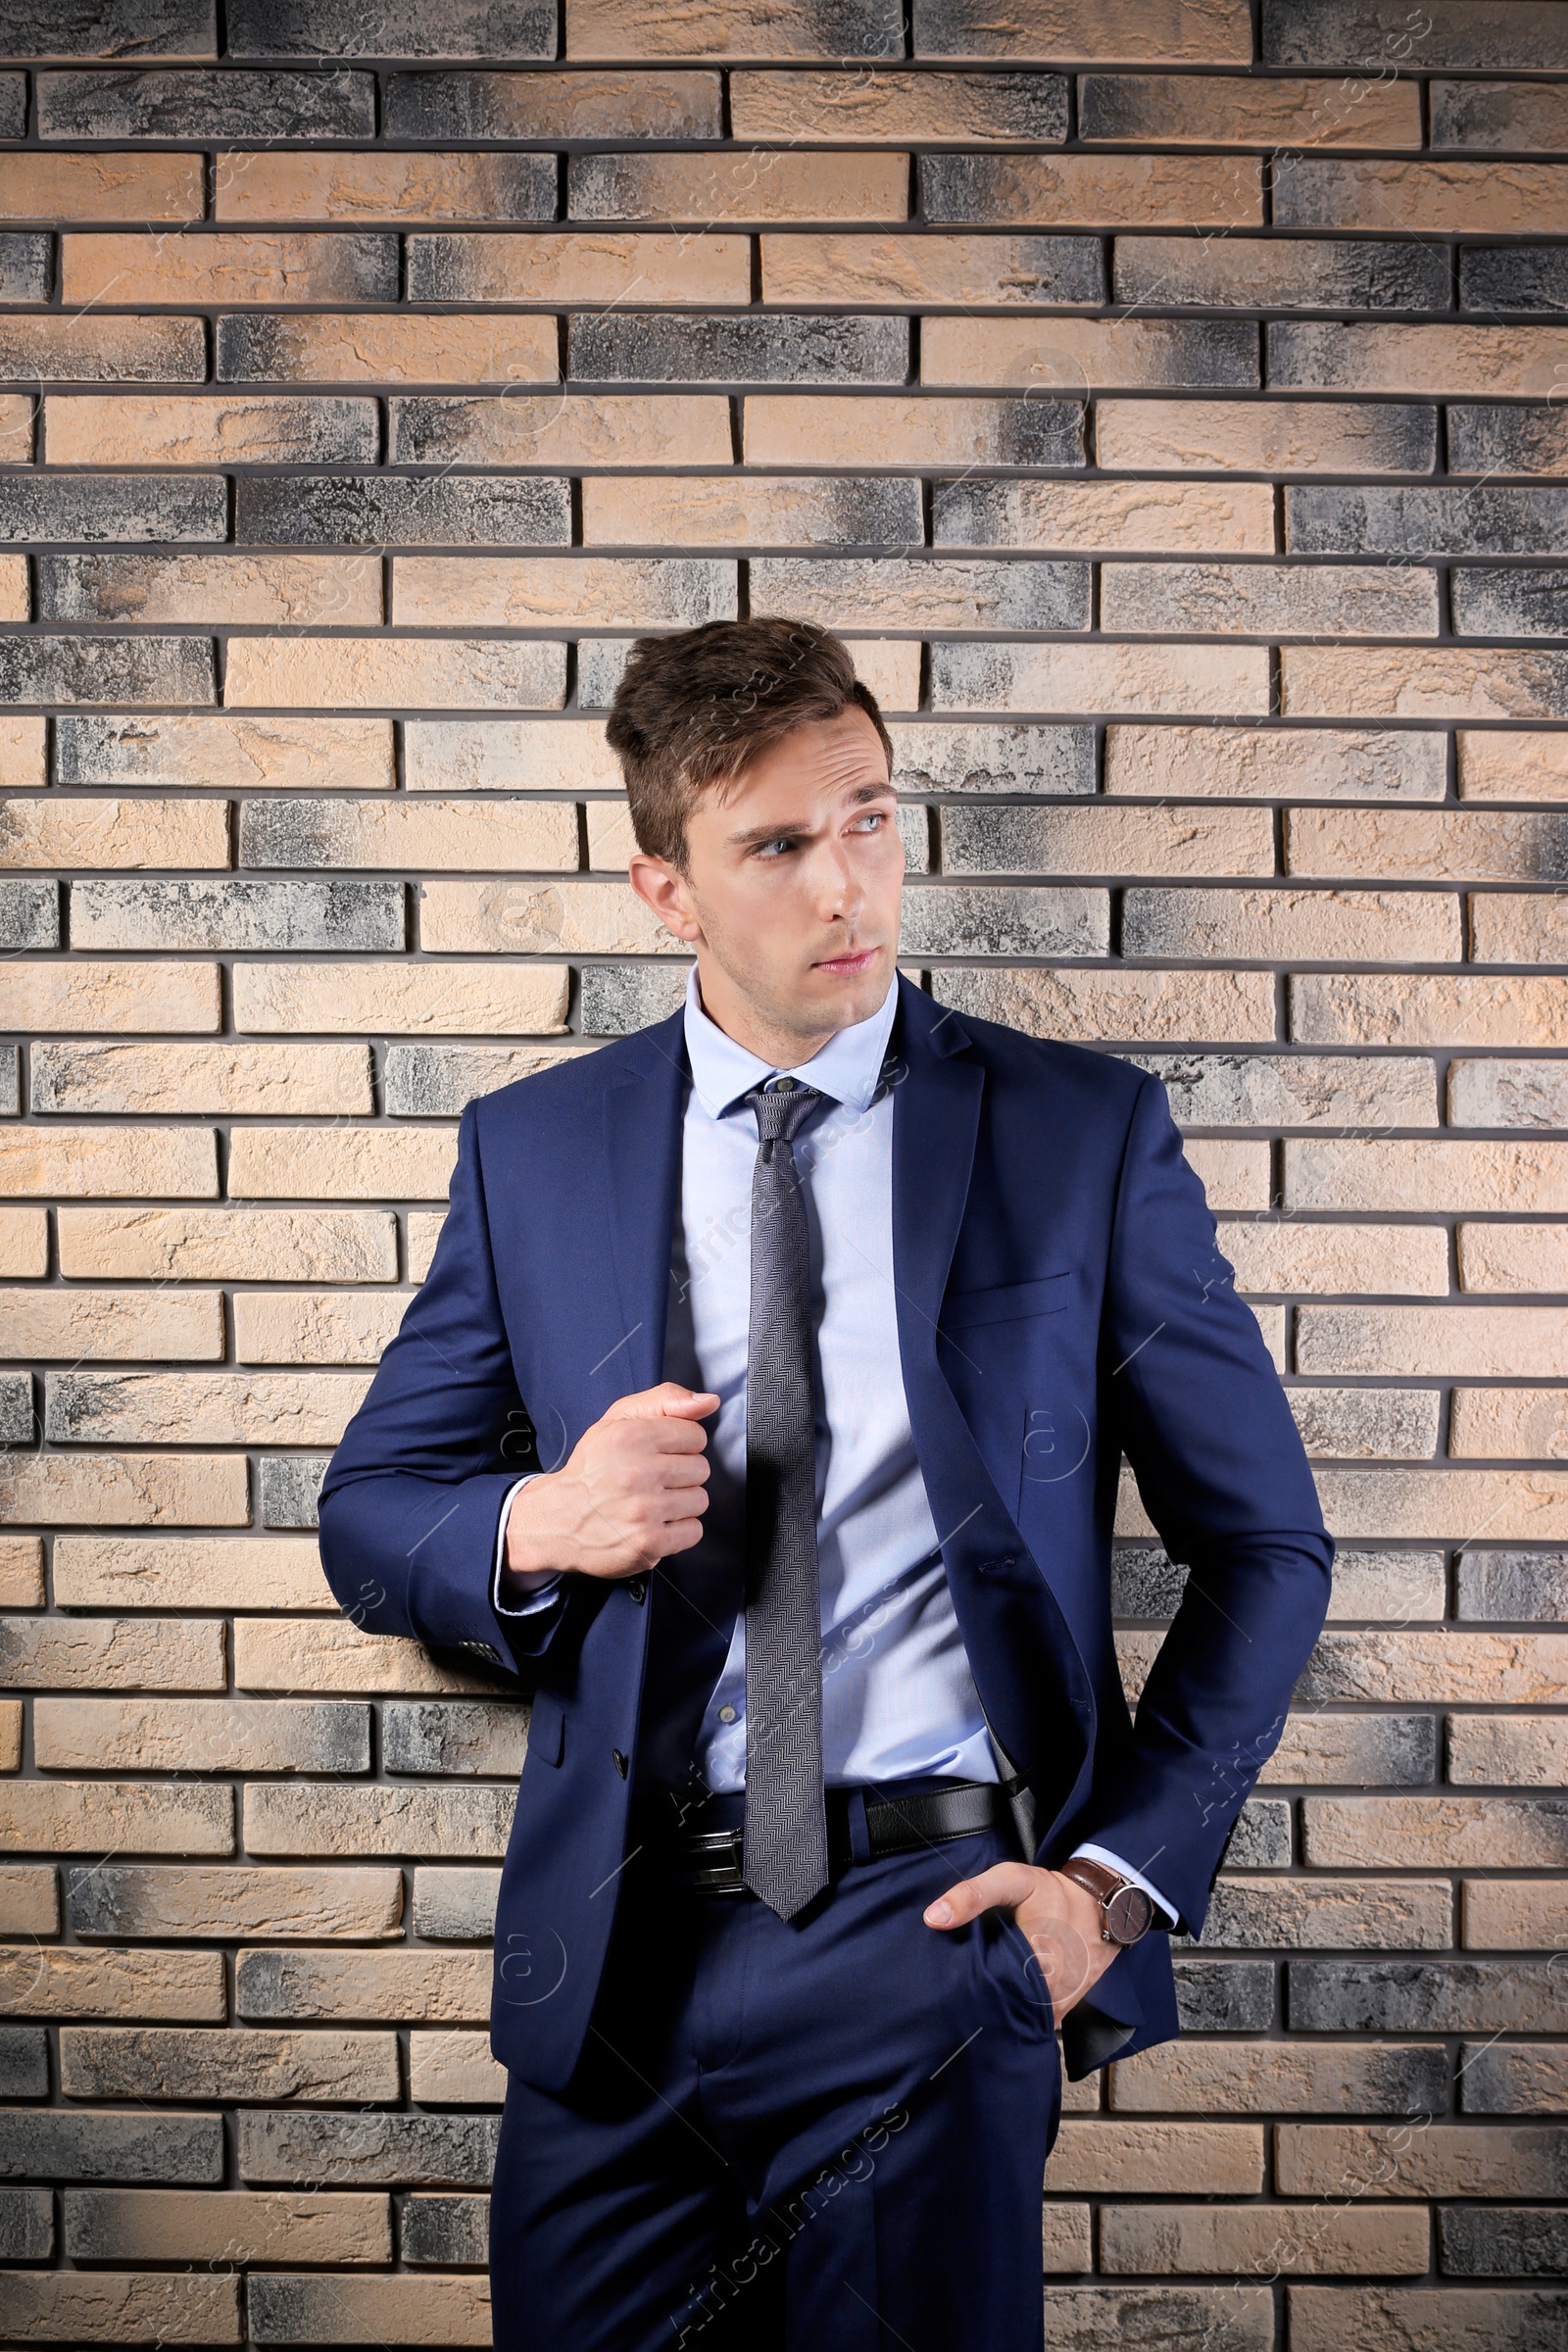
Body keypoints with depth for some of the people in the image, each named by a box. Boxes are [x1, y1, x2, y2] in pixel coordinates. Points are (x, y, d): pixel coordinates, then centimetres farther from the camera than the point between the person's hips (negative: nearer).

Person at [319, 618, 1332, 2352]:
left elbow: (1265, 1544, 6)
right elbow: (367, 1522, 11)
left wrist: (1128, 1871, -4)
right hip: (622, 1954, 2)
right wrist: (539, 1525, -11)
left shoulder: (1084, 1135, 1)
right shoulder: (530, 1151, 6)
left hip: (937, 1937, -2)